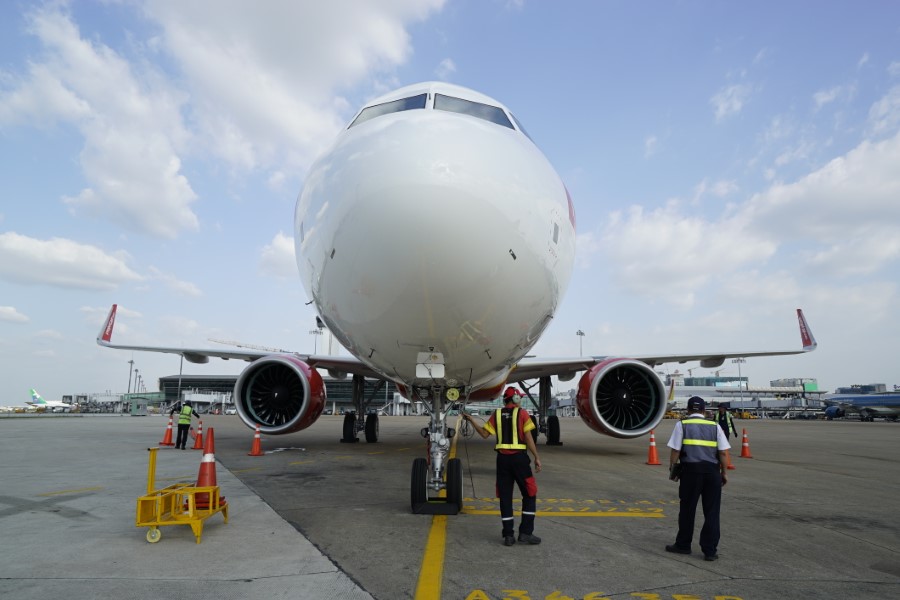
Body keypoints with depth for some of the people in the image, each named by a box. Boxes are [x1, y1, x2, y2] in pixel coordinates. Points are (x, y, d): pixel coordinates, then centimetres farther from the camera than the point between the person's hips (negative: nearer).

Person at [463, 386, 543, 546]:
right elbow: (528, 438, -7)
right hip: (519, 457, -3)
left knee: (505, 496, 9)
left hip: (502, 458, 4)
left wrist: (472, 420, 15)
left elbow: (484, 434, 6)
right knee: (529, 494, 10)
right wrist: (537, 457, -2)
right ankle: (525, 532, 6)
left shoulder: (497, 414, 6)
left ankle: (508, 535, 11)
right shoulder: (522, 413, -3)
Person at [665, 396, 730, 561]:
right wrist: (724, 473, 12)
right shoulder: (715, 426, 9)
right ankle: (710, 550, 14)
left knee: (687, 509, 9)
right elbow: (722, 453, 5)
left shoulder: (682, 425, 3)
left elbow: (675, 450, -2)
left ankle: (683, 545, 21)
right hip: (712, 471, 2)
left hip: (691, 469, -2)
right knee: (711, 511, 9)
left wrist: (672, 470, 7)